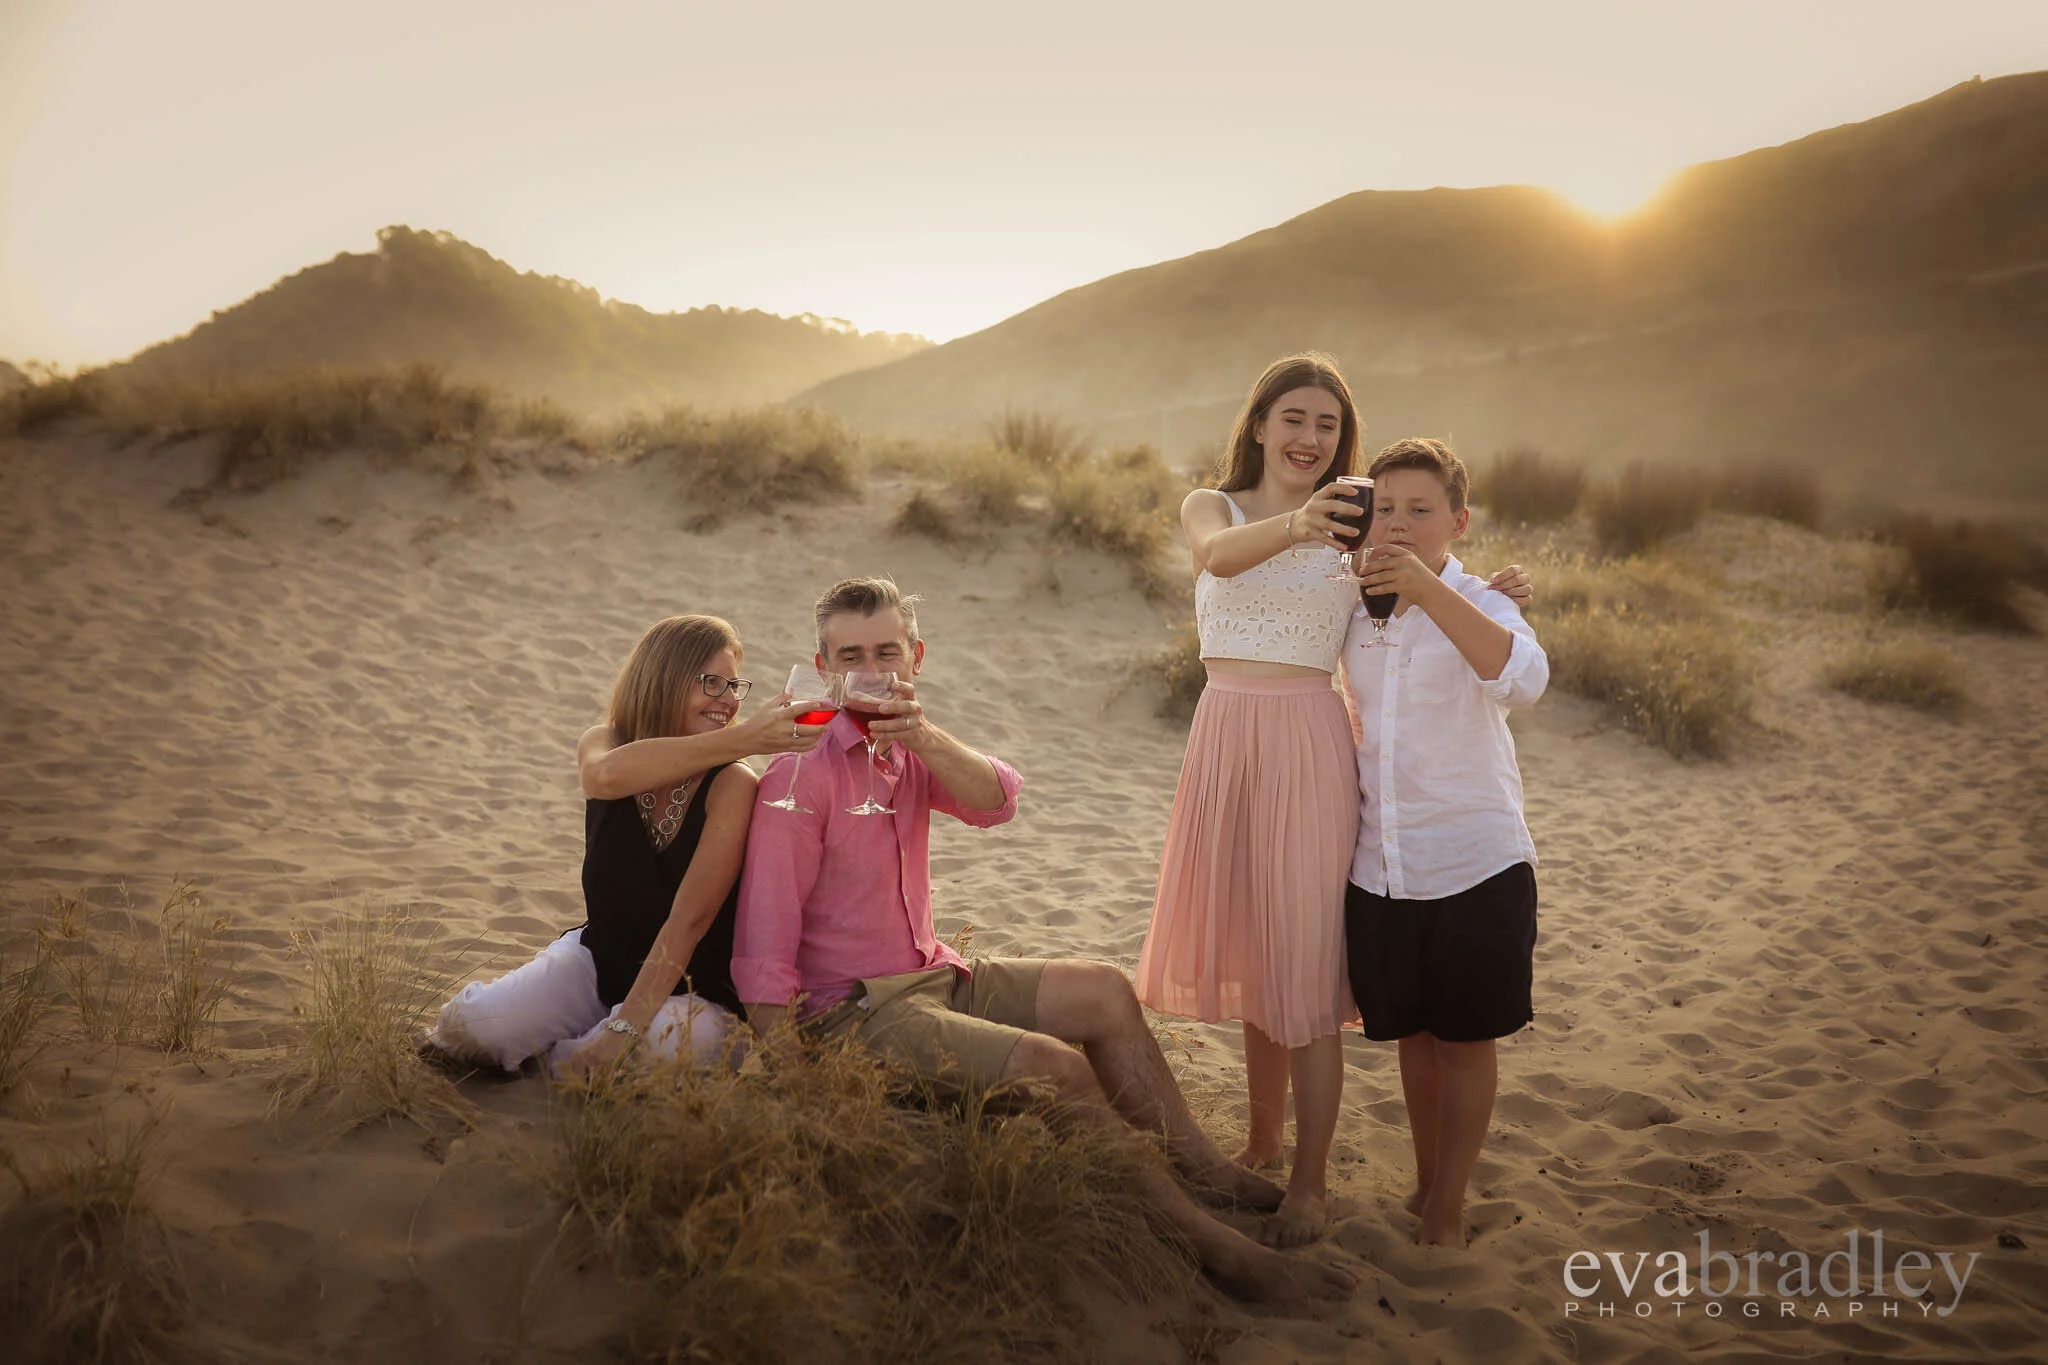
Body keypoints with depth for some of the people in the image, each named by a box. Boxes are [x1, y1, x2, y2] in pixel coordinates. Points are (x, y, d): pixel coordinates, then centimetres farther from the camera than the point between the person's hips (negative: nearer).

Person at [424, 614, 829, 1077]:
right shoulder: (603, 743, -6)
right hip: (598, 957, 2)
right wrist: (743, 739, -41)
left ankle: (554, 1058, -2)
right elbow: (607, 775, -34)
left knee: (671, 1043, -34)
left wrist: (622, 1030, -29)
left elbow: (689, 918, -22)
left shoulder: (732, 784, -17)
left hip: (693, 990, -2)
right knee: (480, 1024, -22)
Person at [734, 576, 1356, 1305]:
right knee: (1054, 1064, -22)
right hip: (851, 1009, -9)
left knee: (1102, 991, 4)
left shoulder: (908, 746, 8)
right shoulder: (801, 774, -15)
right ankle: (1211, 1244, -15)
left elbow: (996, 801, -13)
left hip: (930, 975, 9)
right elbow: (766, 944, -19)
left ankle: (1202, 1168, 12)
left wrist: (924, 738, -32)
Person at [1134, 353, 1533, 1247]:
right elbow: (1220, 553, -21)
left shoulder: (1354, 530, 4)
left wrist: (1483, 593, -15)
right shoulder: (1212, 507, 4)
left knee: (1302, 968, -1)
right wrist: (1295, 523, -41)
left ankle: (1310, 1186, 11)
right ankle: (1263, 1142, 33)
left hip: (1308, 746, -2)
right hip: (1225, 740, 3)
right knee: (1248, 955, 15)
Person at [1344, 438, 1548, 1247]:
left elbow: (1523, 678, -35)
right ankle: (1425, 1179, 36)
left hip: (1475, 866, -4)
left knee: (1466, 1040, 8)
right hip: (1379, 869, 4)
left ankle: (1449, 1207, 22)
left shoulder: (1478, 607, -11)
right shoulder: (1355, 610, 3)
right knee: (1412, 1035, 17)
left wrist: (1426, 589, -43)